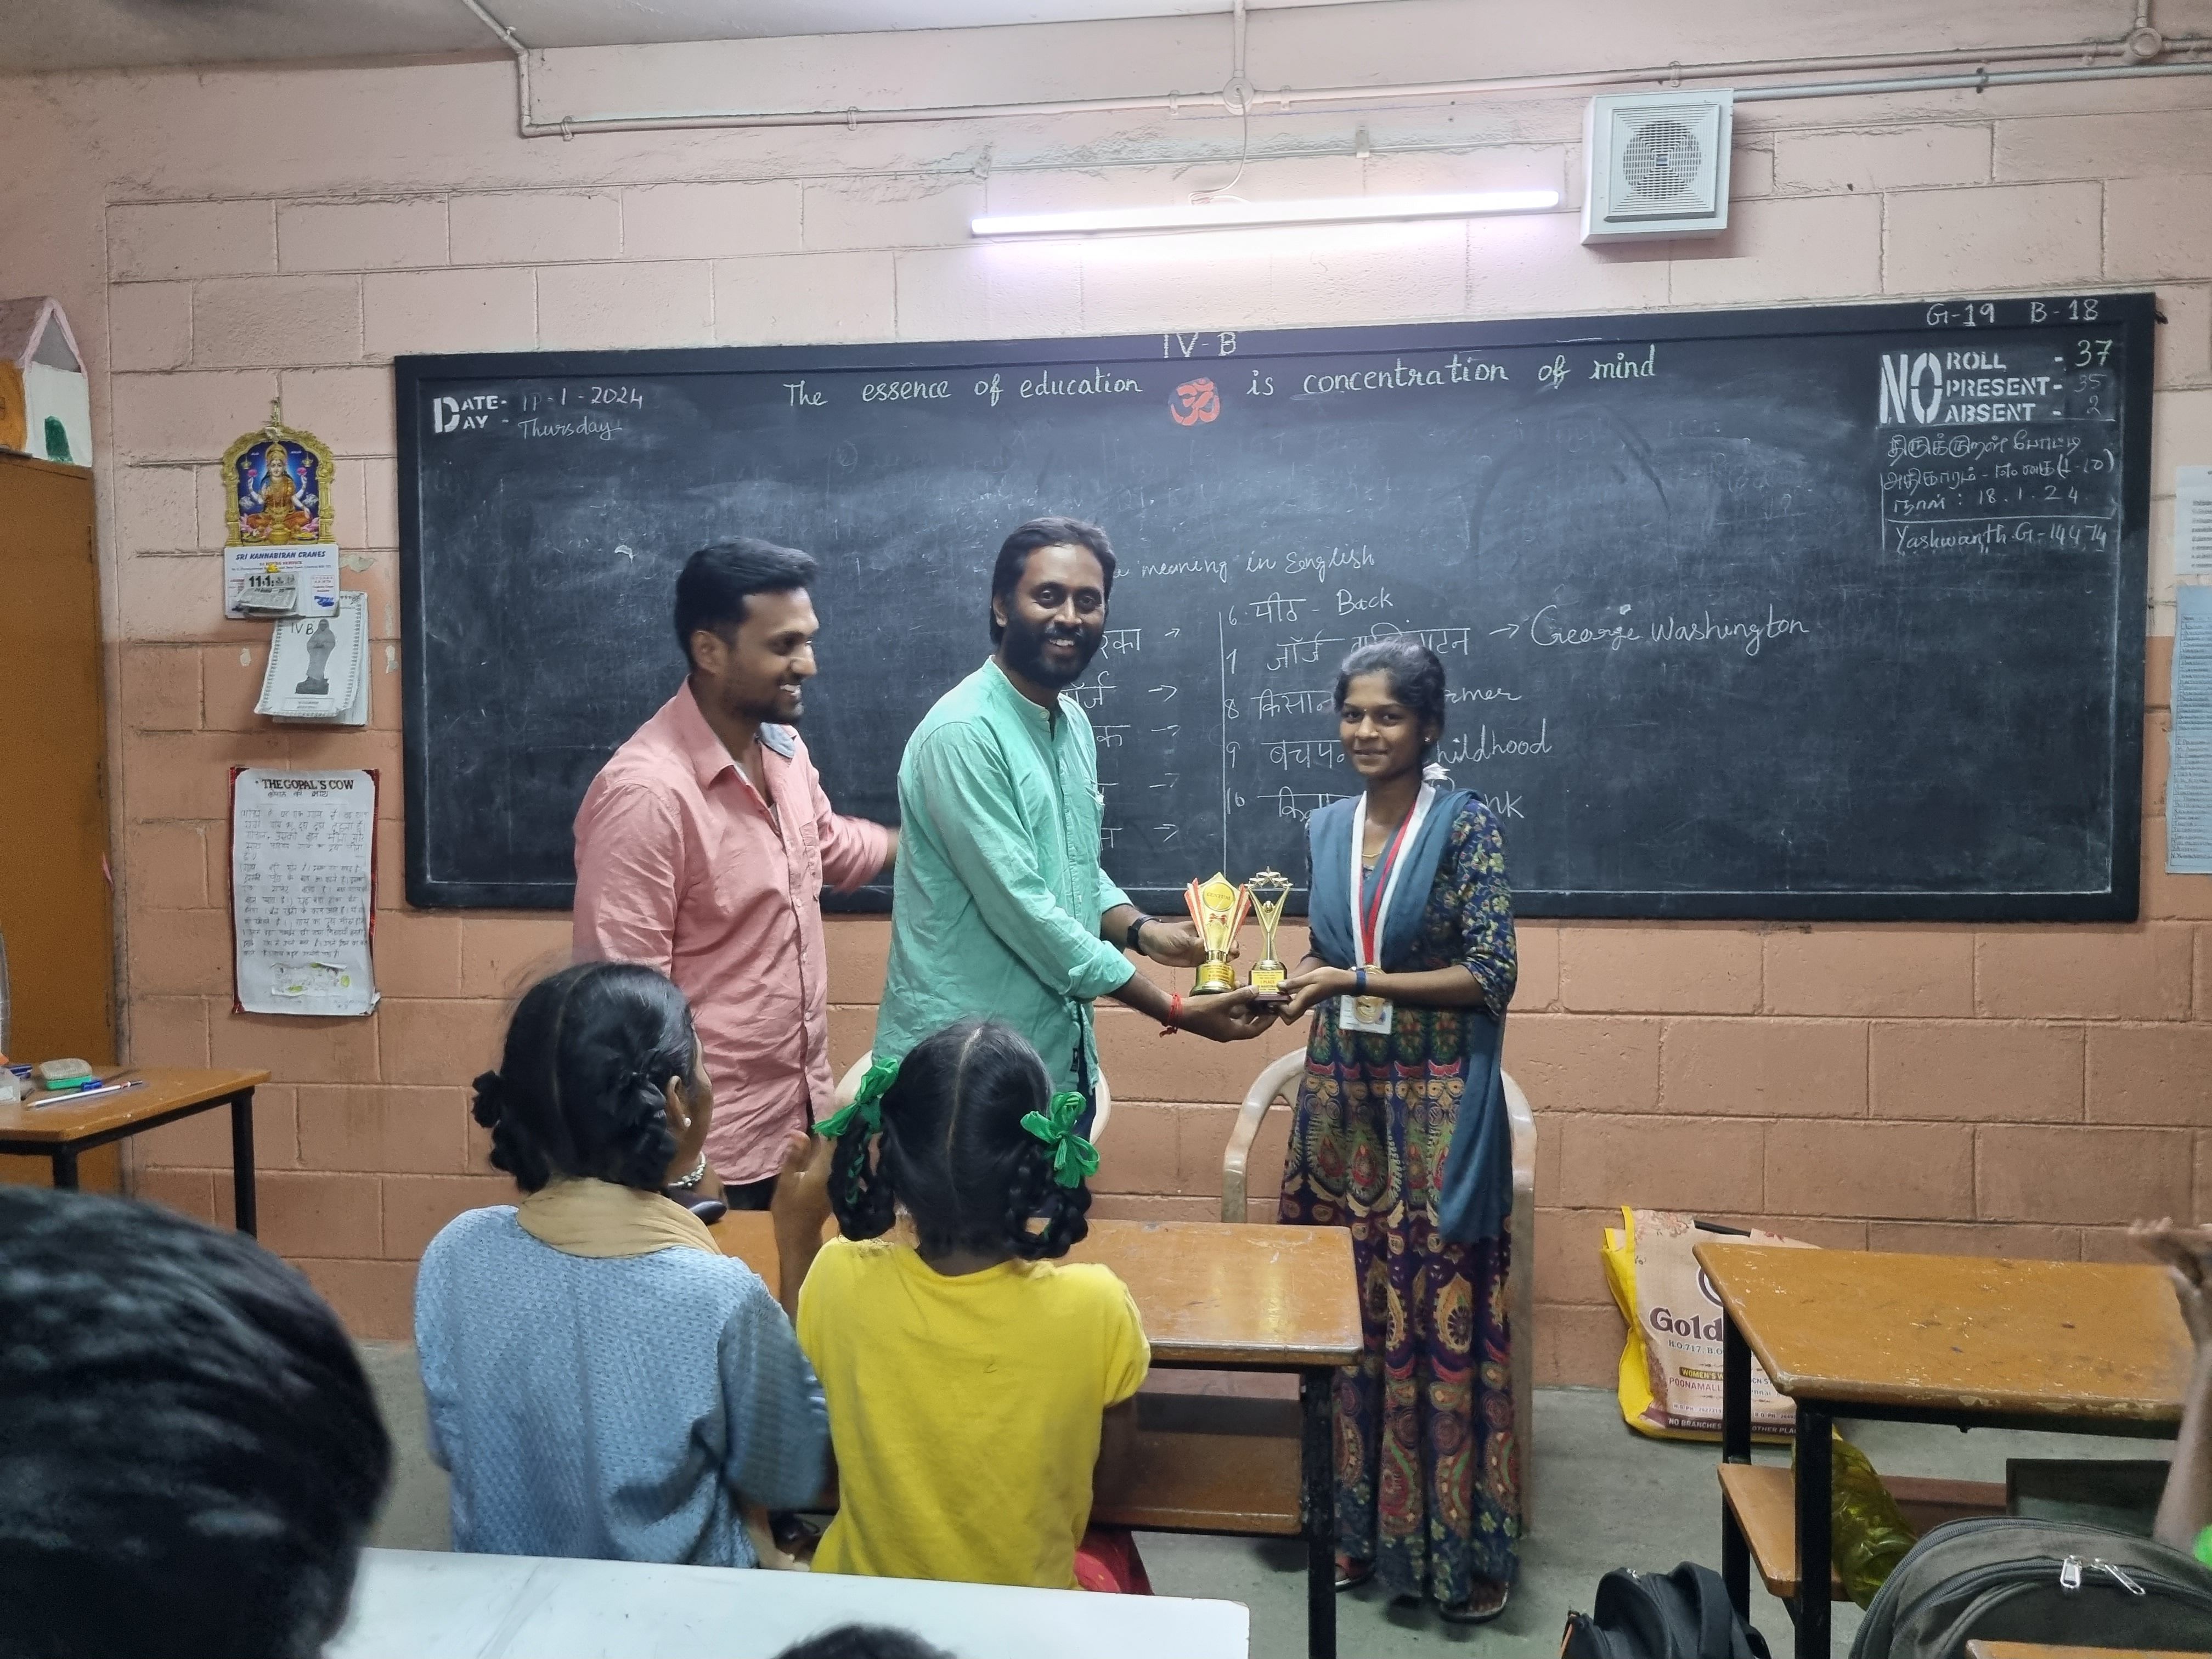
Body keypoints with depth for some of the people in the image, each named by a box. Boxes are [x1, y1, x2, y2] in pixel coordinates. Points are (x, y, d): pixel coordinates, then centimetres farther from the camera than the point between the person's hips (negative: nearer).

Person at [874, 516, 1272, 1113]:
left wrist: (1142, 931, -2)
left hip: (1059, 1056, 8)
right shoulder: (964, 732, -19)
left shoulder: (1074, 724, 9)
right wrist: (1175, 1010, -19)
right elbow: (1020, 907, -23)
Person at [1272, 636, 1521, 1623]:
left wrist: (1361, 981, -19)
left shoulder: (1466, 826, -8)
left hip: (1437, 1104, -5)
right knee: (1347, 1310, 10)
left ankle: (1462, 1547, 17)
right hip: (1341, 1095, 5)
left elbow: (1492, 977, -15)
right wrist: (1295, 985, 2)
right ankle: (1357, 1525, 25)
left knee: (1442, 1317, 2)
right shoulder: (1326, 829, 8)